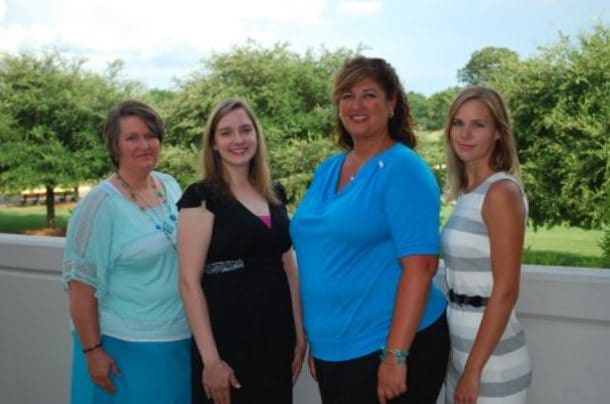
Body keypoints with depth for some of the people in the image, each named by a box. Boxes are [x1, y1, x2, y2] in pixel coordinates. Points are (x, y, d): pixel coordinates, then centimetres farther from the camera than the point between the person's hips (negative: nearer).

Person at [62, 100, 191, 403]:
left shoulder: (171, 187, 4)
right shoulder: (101, 203, -14)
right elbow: (80, 284, -13)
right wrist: (92, 351, -14)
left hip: (181, 341, 6)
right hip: (125, 347, -6)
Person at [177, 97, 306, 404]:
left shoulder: (275, 194, 10)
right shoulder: (202, 197, -8)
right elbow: (189, 281, -12)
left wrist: (300, 334, 8)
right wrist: (210, 358, -16)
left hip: (276, 338, 6)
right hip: (228, 342, -5)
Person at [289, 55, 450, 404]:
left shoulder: (403, 170, -11)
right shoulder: (327, 169, 9)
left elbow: (420, 267, -18)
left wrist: (395, 356, -21)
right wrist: (315, 342, 15)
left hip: (389, 347, -6)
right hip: (332, 350, 7)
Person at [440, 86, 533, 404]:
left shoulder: (501, 192, -17)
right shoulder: (468, 192, 7)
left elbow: (505, 291, -19)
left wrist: (474, 370, -18)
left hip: (490, 355, -8)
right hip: (461, 346, 8)